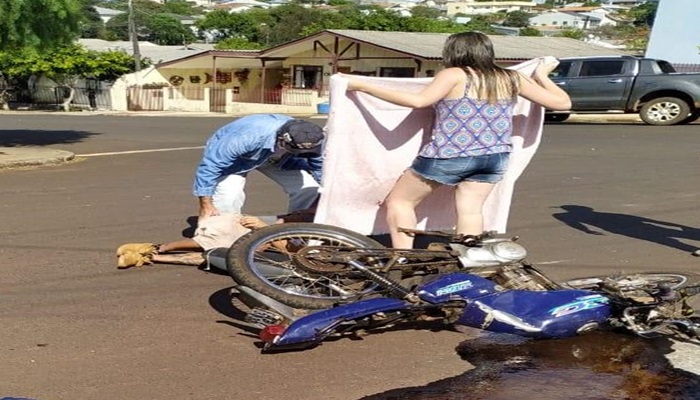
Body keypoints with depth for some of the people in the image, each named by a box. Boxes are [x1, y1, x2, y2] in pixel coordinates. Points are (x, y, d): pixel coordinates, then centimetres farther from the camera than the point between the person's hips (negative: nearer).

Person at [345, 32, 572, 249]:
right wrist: (542, 76, 30)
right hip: (494, 157, 5)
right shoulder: (511, 79, 8)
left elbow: (418, 101, -20)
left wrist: (362, 86, -17)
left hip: (449, 156, -5)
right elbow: (562, 103, 11)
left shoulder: (455, 75, -6)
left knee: (398, 201, 9)